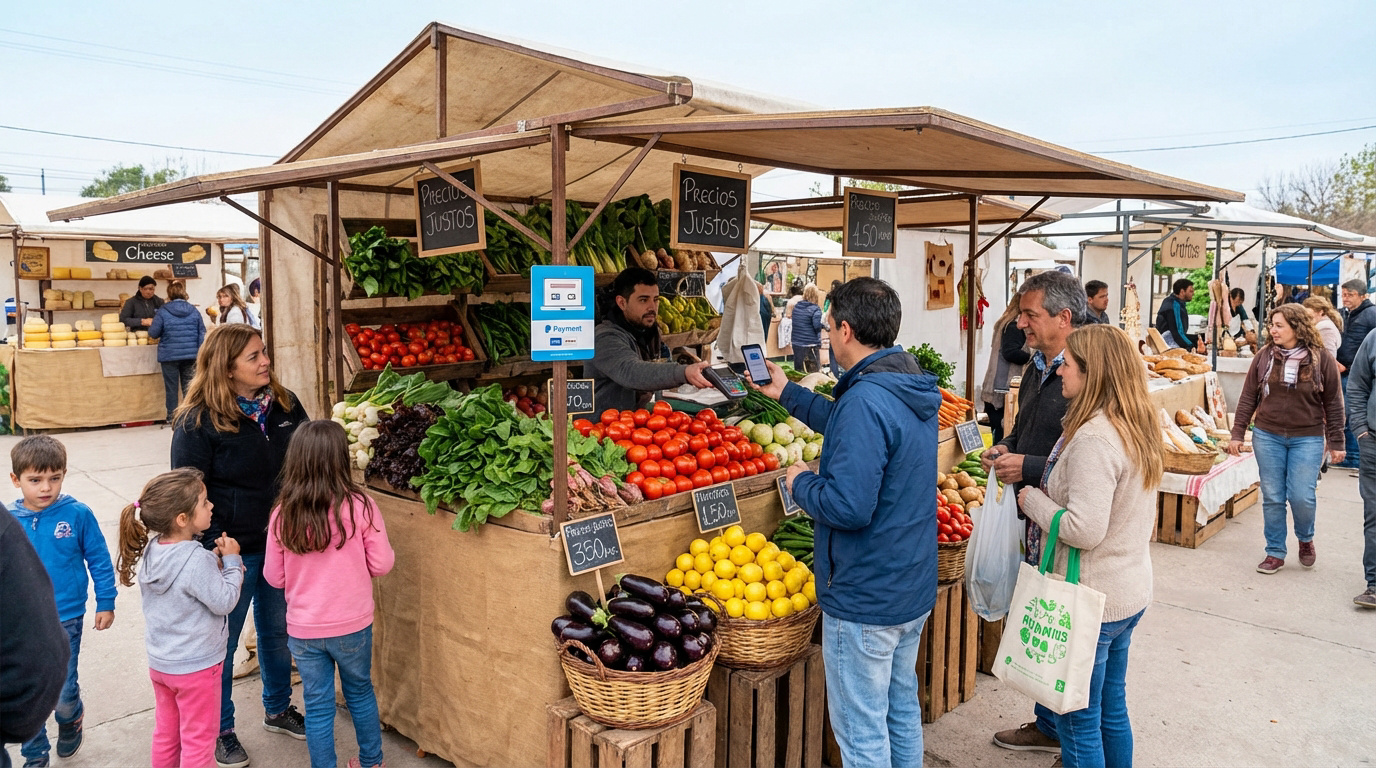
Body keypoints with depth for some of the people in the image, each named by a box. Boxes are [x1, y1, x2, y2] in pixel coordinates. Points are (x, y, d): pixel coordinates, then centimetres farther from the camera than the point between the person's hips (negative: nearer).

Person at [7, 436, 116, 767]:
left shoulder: (78, 515, -11)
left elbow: (100, 561, -3)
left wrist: (105, 603, 0)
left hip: (65, 620, -2)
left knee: (62, 691, 1)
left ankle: (71, 721, 36)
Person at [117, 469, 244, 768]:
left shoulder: (151, 550, -5)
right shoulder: (197, 560, -30)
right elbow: (224, 601, -21)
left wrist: (214, 561, -6)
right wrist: (231, 562, -11)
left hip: (159, 662, 7)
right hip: (196, 666, -7)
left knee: (166, 731, 24)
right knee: (198, 738, 10)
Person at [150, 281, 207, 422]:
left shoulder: (163, 311, -7)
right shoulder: (193, 311, 2)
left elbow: (153, 333, -4)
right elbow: (202, 333, 5)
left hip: (169, 355, -2)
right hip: (190, 355, 2)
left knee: (171, 388, 6)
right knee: (188, 386, 10)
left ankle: (172, 417, 11)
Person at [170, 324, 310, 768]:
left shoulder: (284, 404, -1)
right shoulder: (197, 422, -16)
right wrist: (215, 552, -17)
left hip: (281, 543, 5)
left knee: (278, 630, 20)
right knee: (222, 642, 12)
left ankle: (278, 709, 41)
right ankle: (221, 729, 32)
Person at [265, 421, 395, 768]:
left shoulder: (283, 515, -11)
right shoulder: (359, 506, -17)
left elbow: (274, 577, 0)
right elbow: (382, 564, -10)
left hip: (303, 630, 0)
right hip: (352, 625, 0)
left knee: (318, 706, 14)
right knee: (360, 692, 21)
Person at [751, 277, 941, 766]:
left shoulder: (866, 400, -26)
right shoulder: (914, 390, 4)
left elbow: (848, 506, -31)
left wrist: (801, 482, -11)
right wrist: (786, 393, 27)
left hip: (865, 599, -10)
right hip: (915, 588, 10)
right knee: (903, 709, 25)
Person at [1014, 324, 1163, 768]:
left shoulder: (1093, 438, -24)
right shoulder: (1137, 429, 6)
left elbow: (1084, 529, -28)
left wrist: (1032, 499, -14)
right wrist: (1049, 492, 8)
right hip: (1131, 593, 9)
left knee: (1078, 722, 7)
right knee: (1112, 709, 23)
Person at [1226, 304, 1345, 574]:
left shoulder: (1321, 359, -4)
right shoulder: (1264, 356, 1)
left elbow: (1333, 403, 1)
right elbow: (1248, 397, 5)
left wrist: (1336, 443, 0)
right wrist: (1237, 434, 1)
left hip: (1307, 438, -2)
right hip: (1268, 436, 2)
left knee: (1301, 496, -5)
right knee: (1272, 498, 5)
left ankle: (1305, 538, 26)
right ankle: (1275, 552, 17)